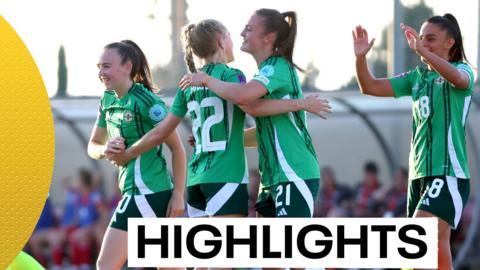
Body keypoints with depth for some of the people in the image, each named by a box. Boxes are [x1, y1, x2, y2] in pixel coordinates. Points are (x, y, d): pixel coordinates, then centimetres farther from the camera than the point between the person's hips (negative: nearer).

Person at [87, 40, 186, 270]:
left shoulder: (146, 101, -13)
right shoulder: (108, 100, 10)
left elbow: (177, 148, -11)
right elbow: (93, 146, 17)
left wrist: (178, 195, -14)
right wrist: (104, 150, -7)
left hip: (147, 194, -9)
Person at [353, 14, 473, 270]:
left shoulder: (462, 70, -2)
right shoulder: (417, 76, 15)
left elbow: (458, 78, -28)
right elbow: (371, 87, 13)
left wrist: (422, 51, -40)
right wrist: (360, 58, -5)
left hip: (448, 173, -7)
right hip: (419, 172, 7)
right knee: (435, 245, 7)